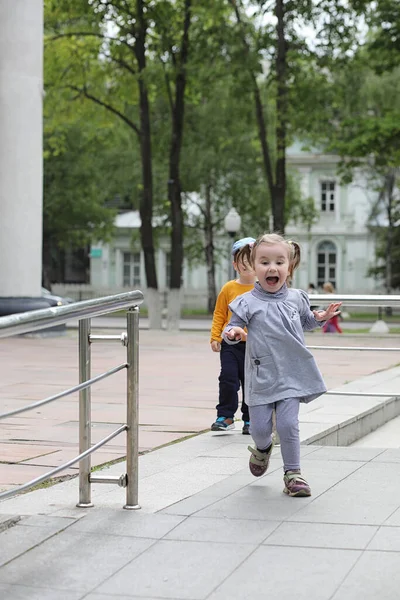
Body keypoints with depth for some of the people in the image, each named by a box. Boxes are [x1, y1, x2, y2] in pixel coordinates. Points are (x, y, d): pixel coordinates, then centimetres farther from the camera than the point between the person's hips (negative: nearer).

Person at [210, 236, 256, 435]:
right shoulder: (229, 288, 1)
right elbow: (219, 314, 5)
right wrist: (215, 337, -1)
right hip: (230, 344, 0)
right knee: (228, 379, -7)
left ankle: (249, 420, 18)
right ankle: (225, 416, 6)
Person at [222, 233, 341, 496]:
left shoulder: (296, 298, 5)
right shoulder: (248, 302, -6)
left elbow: (306, 322, 22)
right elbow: (233, 327, -4)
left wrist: (320, 317, 3)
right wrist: (232, 333, -26)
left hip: (291, 374, 1)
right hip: (261, 376, -1)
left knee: (288, 424, -8)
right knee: (260, 427, 4)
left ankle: (293, 473, 7)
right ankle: (263, 448, 40)